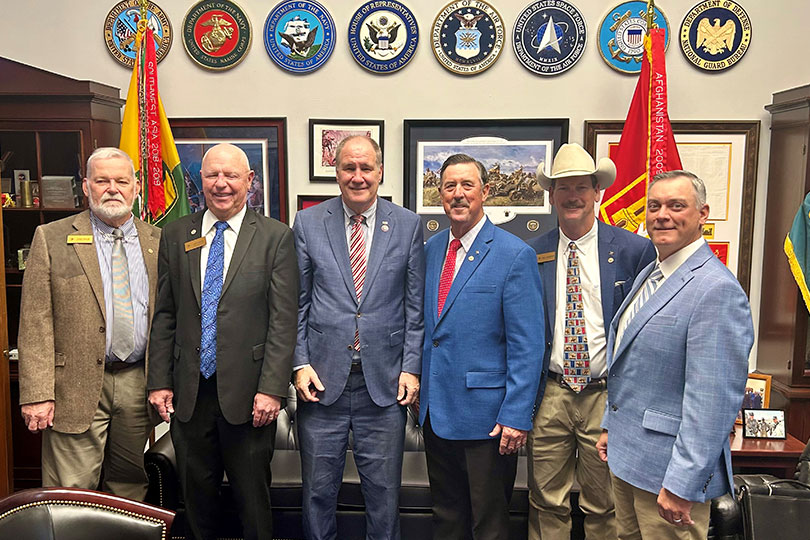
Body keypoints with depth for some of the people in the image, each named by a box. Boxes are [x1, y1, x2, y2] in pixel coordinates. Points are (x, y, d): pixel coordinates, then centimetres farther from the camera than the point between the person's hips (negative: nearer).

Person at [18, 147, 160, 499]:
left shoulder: (158, 242, 7)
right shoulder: (51, 238, 0)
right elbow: (35, 323, -5)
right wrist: (37, 394, -11)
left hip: (138, 386, 3)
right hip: (77, 387, -3)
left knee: (130, 491, 15)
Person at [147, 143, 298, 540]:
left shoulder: (275, 237, -3)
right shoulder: (176, 235, 8)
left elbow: (283, 320, -7)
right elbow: (164, 315, 8)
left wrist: (271, 388, -13)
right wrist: (159, 381, 3)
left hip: (247, 392, -3)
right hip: (188, 392, 3)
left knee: (253, 499, 10)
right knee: (195, 494, 15)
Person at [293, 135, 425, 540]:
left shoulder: (408, 225, 3)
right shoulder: (308, 223, 3)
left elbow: (416, 305, 4)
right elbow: (297, 302, 4)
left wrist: (411, 367, -3)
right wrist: (300, 363, -4)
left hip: (384, 382, 0)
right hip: (322, 378, 1)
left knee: (383, 491, 10)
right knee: (318, 490, 12)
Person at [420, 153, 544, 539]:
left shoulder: (515, 255, -12)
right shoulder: (430, 250, 8)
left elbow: (527, 345, -14)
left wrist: (516, 416, -17)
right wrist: (420, 387, 12)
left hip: (485, 413, -5)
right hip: (435, 409, 6)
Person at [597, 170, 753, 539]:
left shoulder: (717, 290, -20)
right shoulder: (648, 275, 10)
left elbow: (712, 401, -24)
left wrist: (681, 485, -23)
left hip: (668, 466, -9)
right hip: (626, 455, 9)